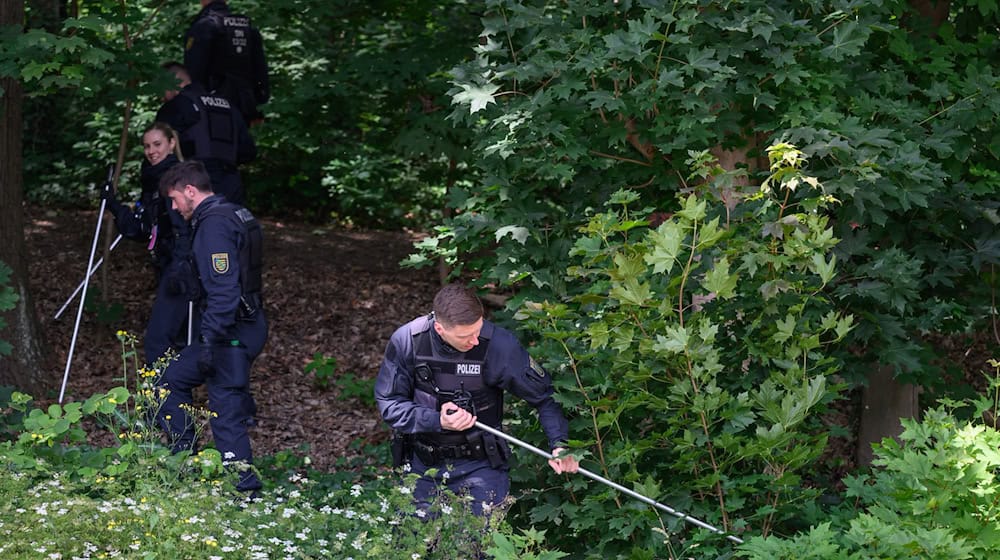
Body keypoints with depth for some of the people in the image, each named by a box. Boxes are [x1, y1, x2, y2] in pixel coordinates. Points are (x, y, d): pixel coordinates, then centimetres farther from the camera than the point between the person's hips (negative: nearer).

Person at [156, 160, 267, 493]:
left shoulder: (214, 225, -17)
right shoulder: (235, 216, 15)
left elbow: (224, 289, -25)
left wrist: (210, 341, -24)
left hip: (231, 332, -11)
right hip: (247, 325, 11)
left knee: (226, 413, -5)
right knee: (172, 381, 18)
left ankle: (245, 490, -1)